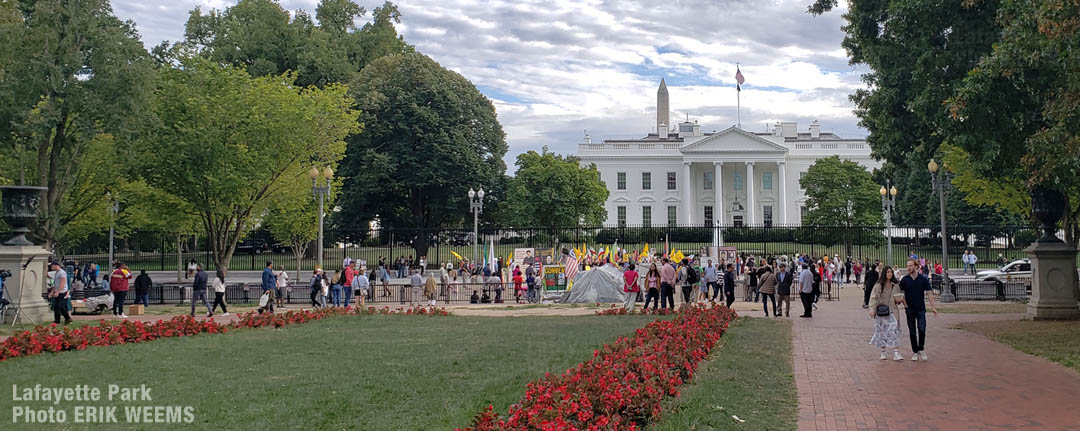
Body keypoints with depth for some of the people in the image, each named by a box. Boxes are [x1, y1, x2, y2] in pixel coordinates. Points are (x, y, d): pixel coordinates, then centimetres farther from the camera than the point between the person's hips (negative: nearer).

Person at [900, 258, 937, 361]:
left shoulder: (923, 279, -1)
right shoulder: (904, 280, 1)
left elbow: (929, 293, -3)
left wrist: (933, 306, -10)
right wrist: (905, 305, -5)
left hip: (921, 309, -1)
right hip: (910, 309, 1)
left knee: (922, 329, -10)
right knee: (912, 331, 4)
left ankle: (921, 349, 10)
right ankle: (915, 352, 12)